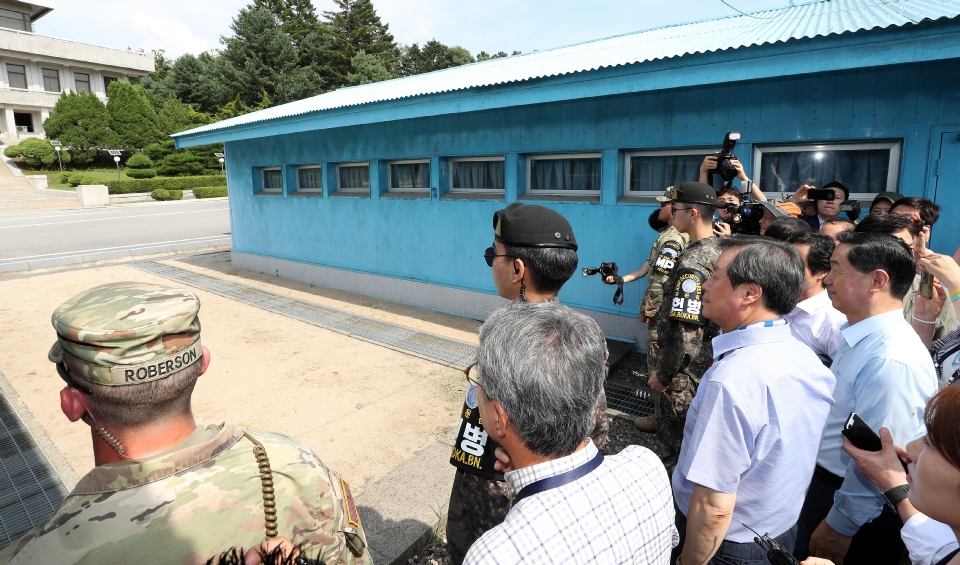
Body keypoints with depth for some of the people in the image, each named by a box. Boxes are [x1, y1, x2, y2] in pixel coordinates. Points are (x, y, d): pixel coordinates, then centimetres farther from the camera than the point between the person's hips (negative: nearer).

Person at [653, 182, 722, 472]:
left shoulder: (692, 264, -26)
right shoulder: (720, 249, 2)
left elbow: (685, 334, -28)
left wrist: (662, 375, -16)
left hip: (689, 372, -10)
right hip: (714, 360, 10)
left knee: (674, 444, 7)